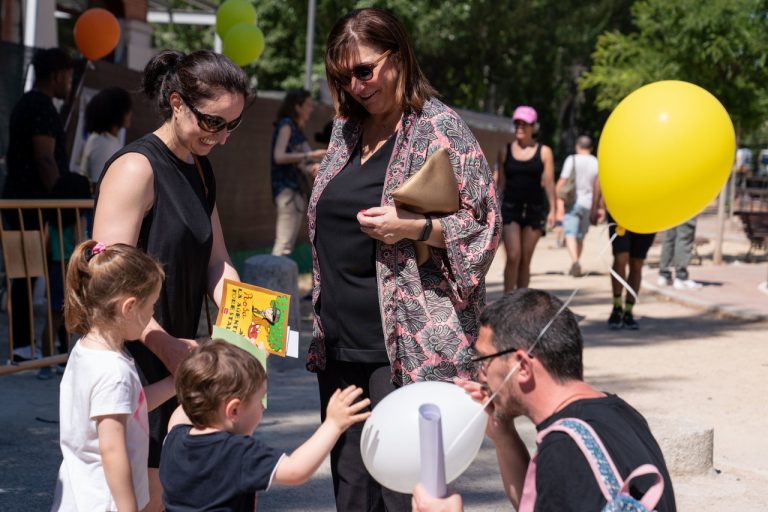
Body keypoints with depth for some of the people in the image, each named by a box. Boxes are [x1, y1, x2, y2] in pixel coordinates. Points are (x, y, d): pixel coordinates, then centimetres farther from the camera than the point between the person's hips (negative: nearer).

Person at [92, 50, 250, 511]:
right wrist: (165, 346, -26)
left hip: (176, 356, 9)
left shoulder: (202, 171, 14)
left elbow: (216, 263, 13)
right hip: (133, 358, -9)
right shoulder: (136, 168, -14)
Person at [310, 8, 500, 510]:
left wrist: (414, 227, -21)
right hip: (341, 343, 7)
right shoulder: (347, 130, 15)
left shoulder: (439, 128, -6)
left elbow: (484, 224, -7)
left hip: (411, 345, -7)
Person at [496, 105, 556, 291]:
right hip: (511, 207, 0)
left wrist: (552, 210, -5)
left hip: (534, 208, 0)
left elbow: (549, 182, 2)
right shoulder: (505, 152, 7)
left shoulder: (544, 152, 5)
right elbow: (501, 183, 11)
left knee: (526, 259, 4)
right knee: (513, 256, -14)